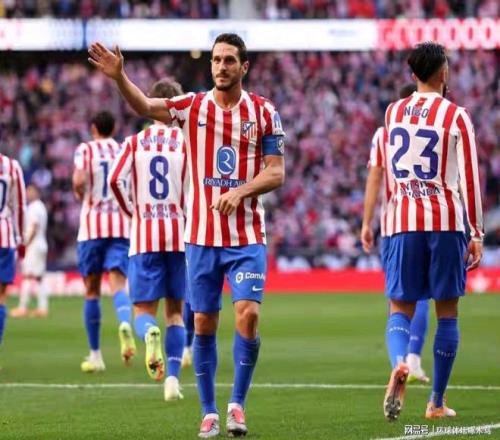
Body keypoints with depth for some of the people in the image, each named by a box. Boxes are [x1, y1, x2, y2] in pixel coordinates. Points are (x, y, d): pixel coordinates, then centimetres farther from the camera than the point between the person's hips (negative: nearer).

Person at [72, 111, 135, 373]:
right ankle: (125, 323, -42)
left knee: (92, 290, 9)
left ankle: (95, 355, 14)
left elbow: (79, 180, -16)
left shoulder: (86, 150, 1)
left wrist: (80, 195, 4)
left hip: (92, 225, -1)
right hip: (121, 225, 1)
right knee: (117, 284, -8)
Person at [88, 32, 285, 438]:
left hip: (248, 236, -1)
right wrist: (119, 77, -29)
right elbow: (146, 106, -12)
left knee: (248, 314, -14)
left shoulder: (264, 112, 1)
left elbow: (276, 173, -1)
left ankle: (238, 404, 2)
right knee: (204, 322, 3)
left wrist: (240, 191, -18)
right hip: (202, 236, 1)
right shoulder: (193, 107, 3)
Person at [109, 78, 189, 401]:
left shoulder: (135, 143, 4)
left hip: (143, 235, 0)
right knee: (175, 310, 11)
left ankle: (149, 332, -31)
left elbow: (116, 180, -8)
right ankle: (173, 379, 2)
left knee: (144, 308, 5)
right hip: (179, 234, 0)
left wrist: (133, 212, 8)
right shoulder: (185, 142, 1)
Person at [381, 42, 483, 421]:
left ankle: (399, 363, -28)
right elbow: (470, 178, -6)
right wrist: (476, 233, -2)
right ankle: (437, 402, 10)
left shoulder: (394, 113, 9)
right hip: (447, 222, -2)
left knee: (401, 307, 5)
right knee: (447, 313, 8)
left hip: (404, 221, 2)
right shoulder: (456, 116, -3)